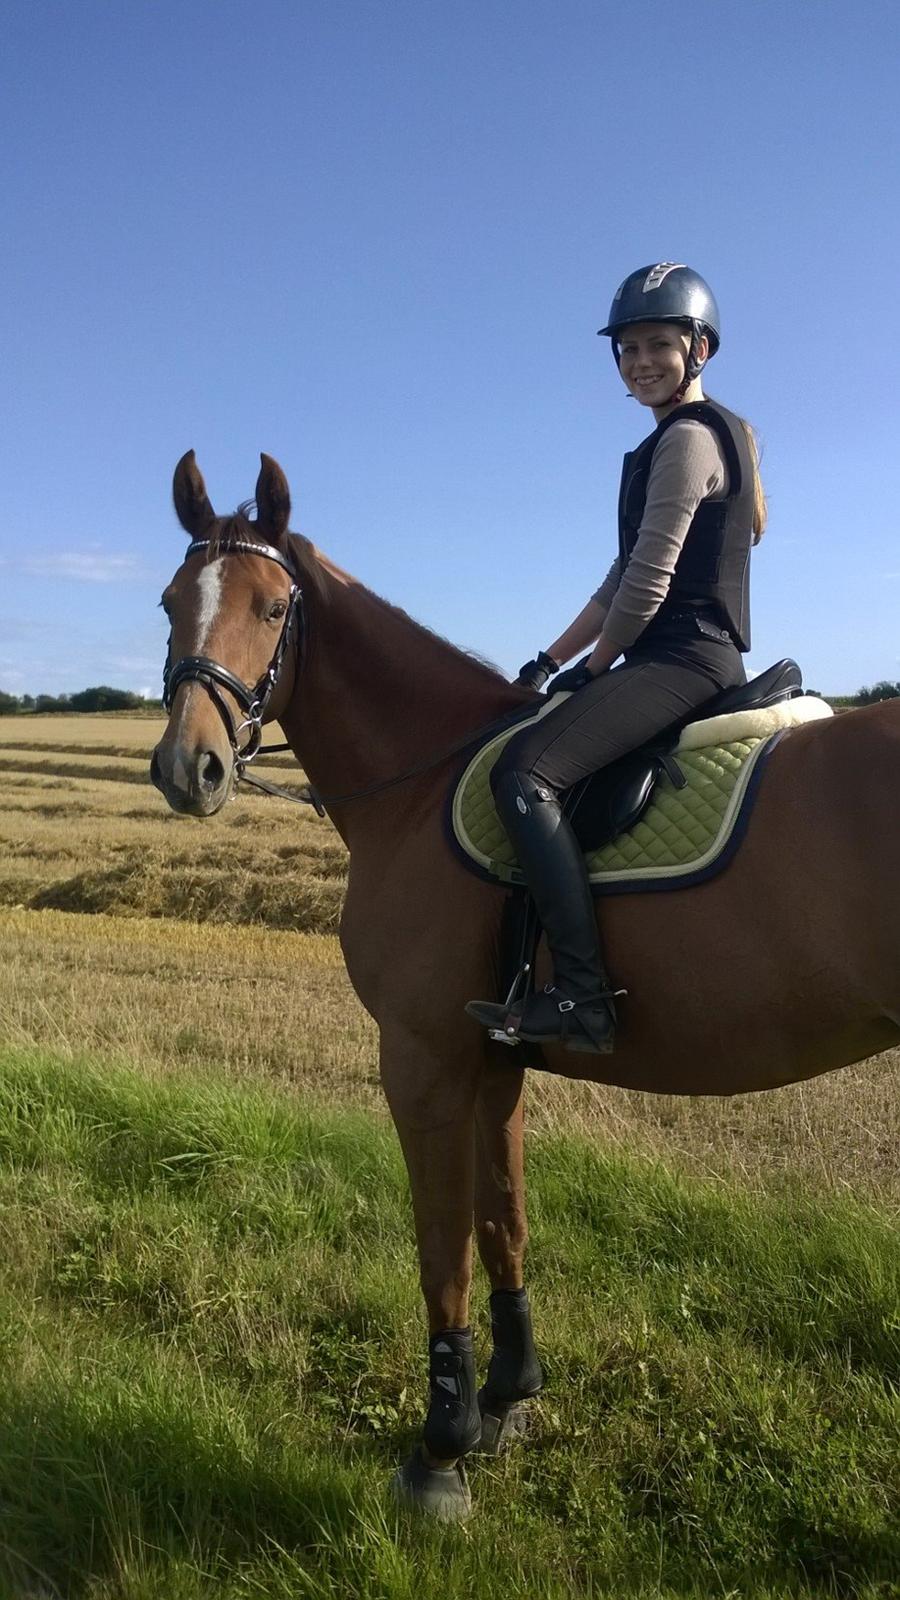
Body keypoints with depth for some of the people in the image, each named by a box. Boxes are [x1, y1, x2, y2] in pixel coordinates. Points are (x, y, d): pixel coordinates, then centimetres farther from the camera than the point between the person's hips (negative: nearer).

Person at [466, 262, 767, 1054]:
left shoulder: (687, 436, -9)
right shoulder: (717, 433, 24)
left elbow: (647, 583, -16)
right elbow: (623, 579, 21)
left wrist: (594, 665, -1)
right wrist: (551, 660, 15)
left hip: (682, 657, -11)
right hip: (693, 660, 11)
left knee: (524, 772, -26)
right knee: (532, 759, 21)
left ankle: (583, 998, -29)